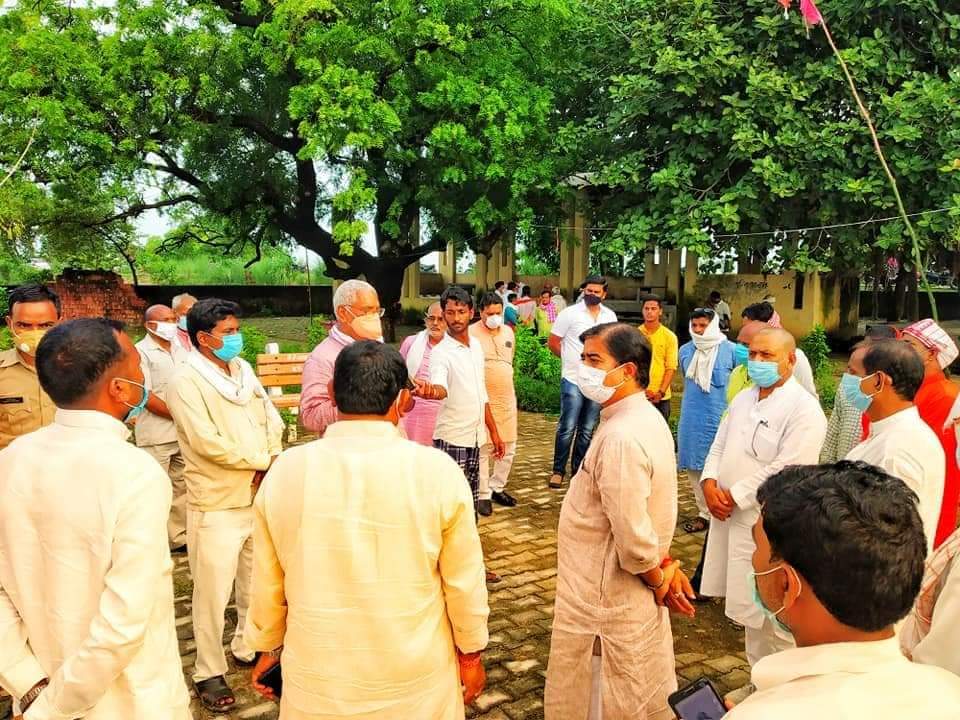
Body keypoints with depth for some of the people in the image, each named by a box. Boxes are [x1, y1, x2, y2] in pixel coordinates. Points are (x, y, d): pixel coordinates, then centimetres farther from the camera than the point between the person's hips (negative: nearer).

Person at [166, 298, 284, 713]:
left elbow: (271, 419, 9)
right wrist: (262, 460, -11)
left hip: (259, 496, 7)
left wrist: (268, 466, -8)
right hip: (217, 506, -7)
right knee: (213, 592, 2)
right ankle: (210, 673, 18)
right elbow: (207, 443, -21)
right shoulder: (186, 382, -13)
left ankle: (247, 647, 37)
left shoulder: (243, 369, 9)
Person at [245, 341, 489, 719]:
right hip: (416, 679, -1)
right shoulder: (437, 471, -18)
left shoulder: (285, 471, -12)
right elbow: (464, 581, -8)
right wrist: (471, 652, 8)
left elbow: (267, 582, 0)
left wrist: (268, 646, 16)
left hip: (319, 682, 1)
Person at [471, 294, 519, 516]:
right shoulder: (471, 334, -10)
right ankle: (483, 495, 10)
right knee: (483, 450, 0)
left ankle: (496, 488, 27)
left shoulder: (508, 332, 9)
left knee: (508, 448, 12)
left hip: (507, 400, 6)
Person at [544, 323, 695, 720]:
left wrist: (659, 580, -10)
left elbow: (632, 538, -27)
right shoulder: (646, 418, 4)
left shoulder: (620, 437, -28)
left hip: (604, 603, -9)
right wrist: (665, 567, 3)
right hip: (630, 598, 9)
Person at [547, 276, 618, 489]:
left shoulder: (610, 316, 7)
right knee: (567, 428, -3)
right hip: (573, 380, -4)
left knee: (587, 430, 11)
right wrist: (571, 359, 3)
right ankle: (558, 470, 10)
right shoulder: (570, 313, -5)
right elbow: (552, 342, -2)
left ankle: (577, 470, 22)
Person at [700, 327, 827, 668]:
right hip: (731, 518, 8)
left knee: (771, 618, 3)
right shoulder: (743, 399, 11)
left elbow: (786, 470, -22)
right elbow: (719, 446, 14)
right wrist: (710, 483, -5)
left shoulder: (804, 409, -15)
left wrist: (734, 496, -16)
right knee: (749, 611, 19)